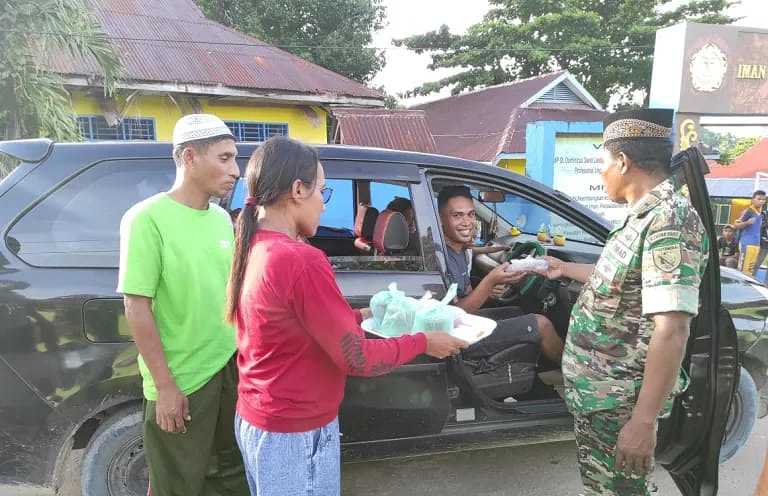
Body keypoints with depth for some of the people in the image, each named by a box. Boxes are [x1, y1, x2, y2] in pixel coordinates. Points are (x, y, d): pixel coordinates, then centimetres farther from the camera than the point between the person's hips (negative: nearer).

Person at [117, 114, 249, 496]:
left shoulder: (221, 217, 3)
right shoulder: (148, 219, -17)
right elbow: (137, 308, -17)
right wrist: (165, 386, -16)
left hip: (230, 366, 6)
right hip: (181, 380, -6)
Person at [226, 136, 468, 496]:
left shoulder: (253, 249, 0)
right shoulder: (301, 260, -27)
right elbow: (357, 358, -22)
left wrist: (357, 316, 8)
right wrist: (424, 341, -9)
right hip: (295, 434, -8)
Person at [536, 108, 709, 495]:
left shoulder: (670, 221, -24)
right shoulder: (648, 216, 6)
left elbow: (671, 331, -29)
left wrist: (643, 421, -28)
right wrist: (567, 270, 33)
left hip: (619, 399, -9)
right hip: (597, 388, 9)